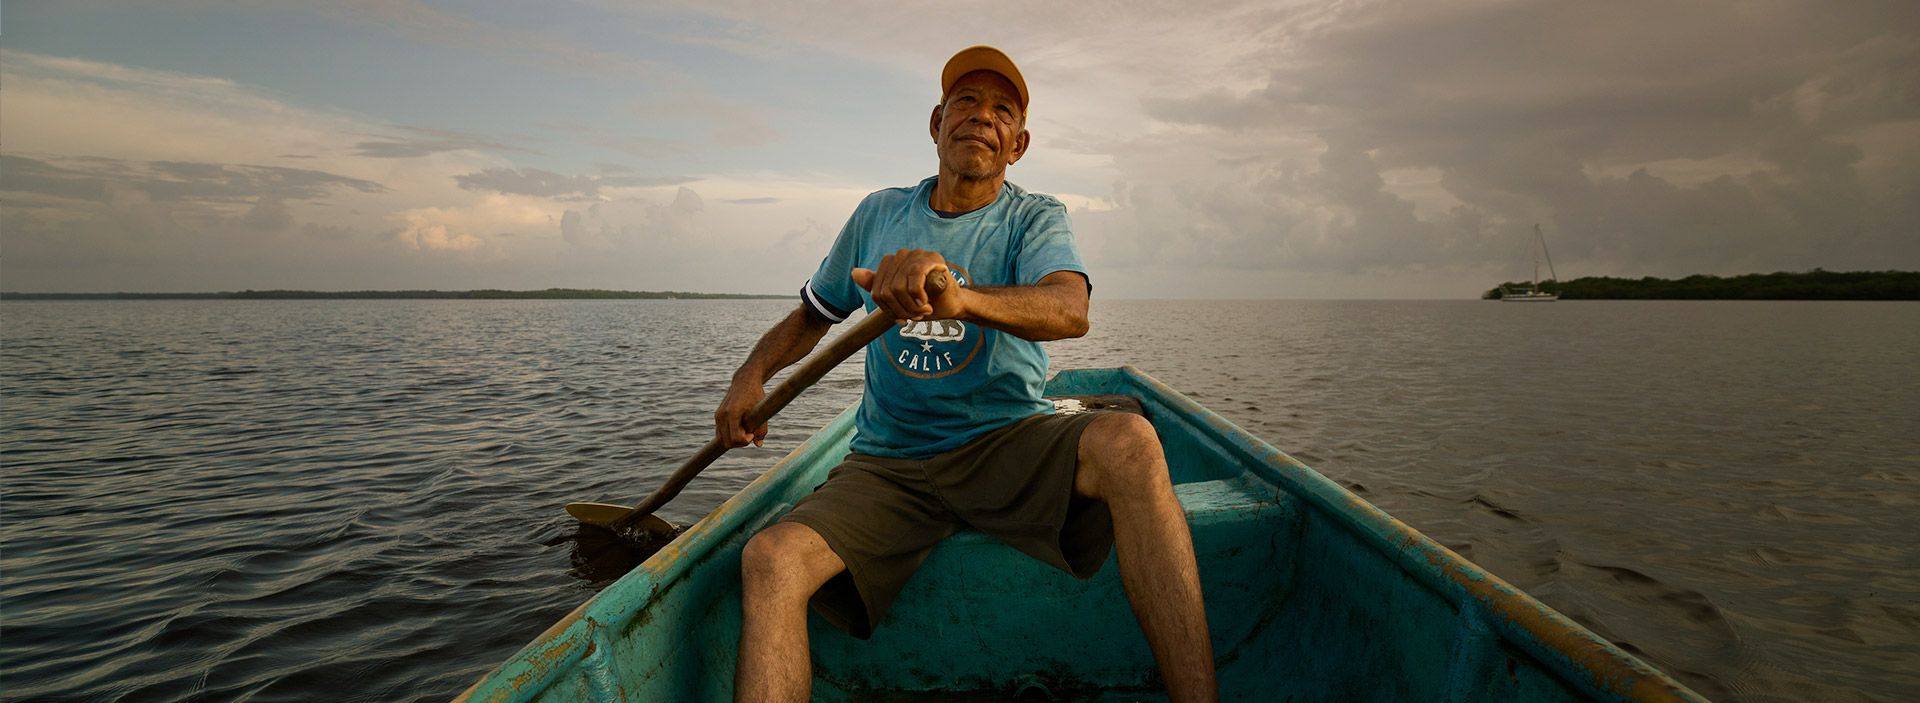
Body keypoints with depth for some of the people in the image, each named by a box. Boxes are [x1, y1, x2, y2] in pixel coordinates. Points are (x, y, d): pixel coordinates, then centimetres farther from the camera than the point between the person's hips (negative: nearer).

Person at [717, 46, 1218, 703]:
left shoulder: (1035, 218, 2)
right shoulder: (878, 214, 12)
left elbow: (1070, 309, -21)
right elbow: (812, 313, 23)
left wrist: (958, 297, -42)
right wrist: (753, 372, 2)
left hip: (1011, 443, -2)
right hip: (889, 465, 3)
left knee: (1127, 440, -33)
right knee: (769, 561, -25)